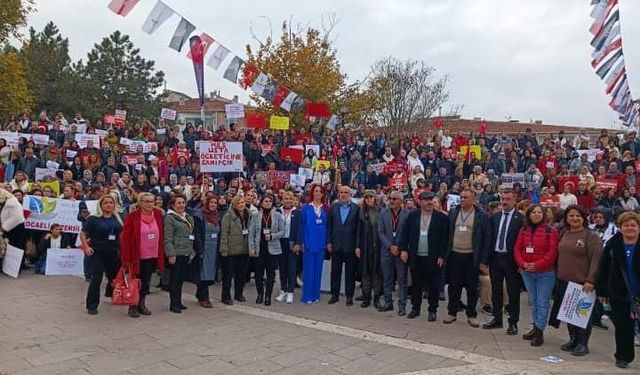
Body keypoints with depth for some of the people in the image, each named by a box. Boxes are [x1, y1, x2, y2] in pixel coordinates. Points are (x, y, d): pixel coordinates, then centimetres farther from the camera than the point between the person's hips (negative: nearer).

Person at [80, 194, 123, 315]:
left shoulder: (117, 218, 6)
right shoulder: (94, 219, -7)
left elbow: (121, 234, 14)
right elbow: (83, 233, -3)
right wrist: (86, 247, -14)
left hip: (112, 253, 5)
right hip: (97, 253, -5)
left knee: (114, 276, 15)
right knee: (96, 279, -7)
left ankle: (111, 294, 45)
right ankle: (92, 306, 5)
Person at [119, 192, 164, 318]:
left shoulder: (158, 214, 0)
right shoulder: (132, 216, -12)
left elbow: (161, 234, 8)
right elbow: (125, 238, -11)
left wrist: (161, 254, 6)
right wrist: (126, 258, -13)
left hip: (153, 256, 4)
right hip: (137, 256, -4)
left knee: (146, 281, 15)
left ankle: (142, 304, 31)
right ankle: (133, 306, 23)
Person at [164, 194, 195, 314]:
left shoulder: (189, 218, 15)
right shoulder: (169, 218, -8)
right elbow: (167, 238, -14)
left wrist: (192, 250, 15)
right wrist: (171, 254, -19)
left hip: (186, 253, 7)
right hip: (176, 253, -7)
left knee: (181, 278, 13)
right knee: (174, 278, -2)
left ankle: (178, 301, 23)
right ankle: (173, 304, 5)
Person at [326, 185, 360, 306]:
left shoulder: (356, 208, -2)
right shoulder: (333, 207, 6)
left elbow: (359, 227, -3)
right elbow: (329, 225, 6)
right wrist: (328, 242, 0)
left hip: (350, 246, -2)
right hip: (336, 245, 2)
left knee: (350, 272, 5)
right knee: (335, 271, 9)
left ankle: (349, 296, 14)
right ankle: (334, 295, 20)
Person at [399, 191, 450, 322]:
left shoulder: (441, 217, -3)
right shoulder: (412, 216, 5)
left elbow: (445, 238, -4)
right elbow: (405, 234, 6)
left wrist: (442, 256, -9)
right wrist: (403, 249, -3)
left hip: (433, 258, -2)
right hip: (415, 257, 2)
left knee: (432, 286, 6)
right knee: (416, 285, 12)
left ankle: (432, 310, 18)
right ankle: (415, 308, 24)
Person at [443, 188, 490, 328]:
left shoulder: (482, 216, -3)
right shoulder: (452, 213, 5)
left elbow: (486, 238, -3)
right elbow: (447, 233, 8)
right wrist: (445, 254, 2)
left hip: (472, 257, -2)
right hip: (454, 255, 2)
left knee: (472, 287, 7)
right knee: (454, 286, 9)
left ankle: (471, 315, 19)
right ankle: (452, 312, 21)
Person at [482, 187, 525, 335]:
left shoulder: (521, 219, -8)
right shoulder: (494, 217, 8)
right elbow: (489, 238, 6)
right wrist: (485, 259, 1)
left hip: (511, 259, -5)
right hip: (495, 258, 5)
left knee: (513, 292, 6)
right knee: (496, 291, 14)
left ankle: (513, 323, 18)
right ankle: (497, 319, 26)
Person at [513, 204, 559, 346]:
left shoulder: (551, 231, -6)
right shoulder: (524, 230, 7)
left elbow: (552, 252, -12)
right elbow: (517, 249, 5)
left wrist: (537, 264, -17)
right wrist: (522, 264, -10)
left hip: (545, 272, -4)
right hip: (527, 272, 5)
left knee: (542, 302, -2)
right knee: (533, 301, 12)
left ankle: (540, 331, 2)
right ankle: (535, 328, 22)